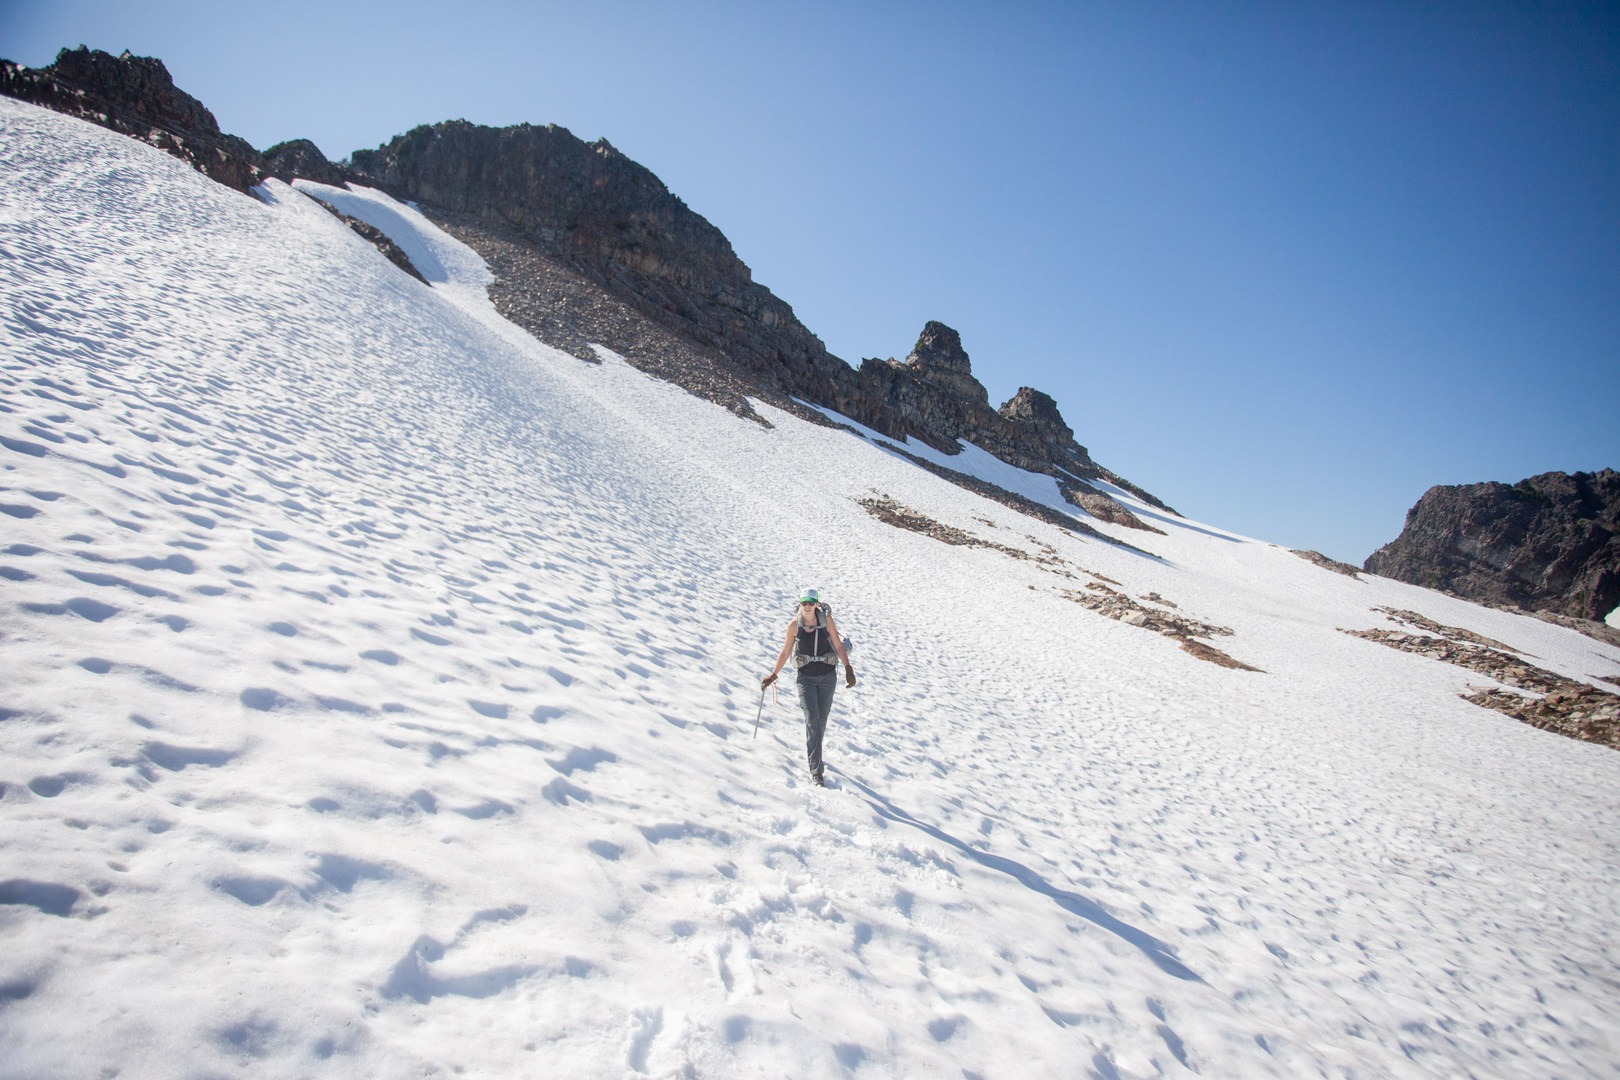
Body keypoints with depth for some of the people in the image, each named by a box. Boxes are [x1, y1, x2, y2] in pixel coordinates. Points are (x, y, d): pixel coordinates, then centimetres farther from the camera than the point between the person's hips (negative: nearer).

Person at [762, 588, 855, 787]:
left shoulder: (826, 619, -6)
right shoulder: (794, 625, -5)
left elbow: (838, 646, 0)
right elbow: (785, 652, 5)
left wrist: (848, 669, -7)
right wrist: (772, 676, 7)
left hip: (827, 677, 1)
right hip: (806, 677, -1)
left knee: (821, 721, 8)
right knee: (812, 720, -12)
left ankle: (812, 752, 35)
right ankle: (815, 772, -11)